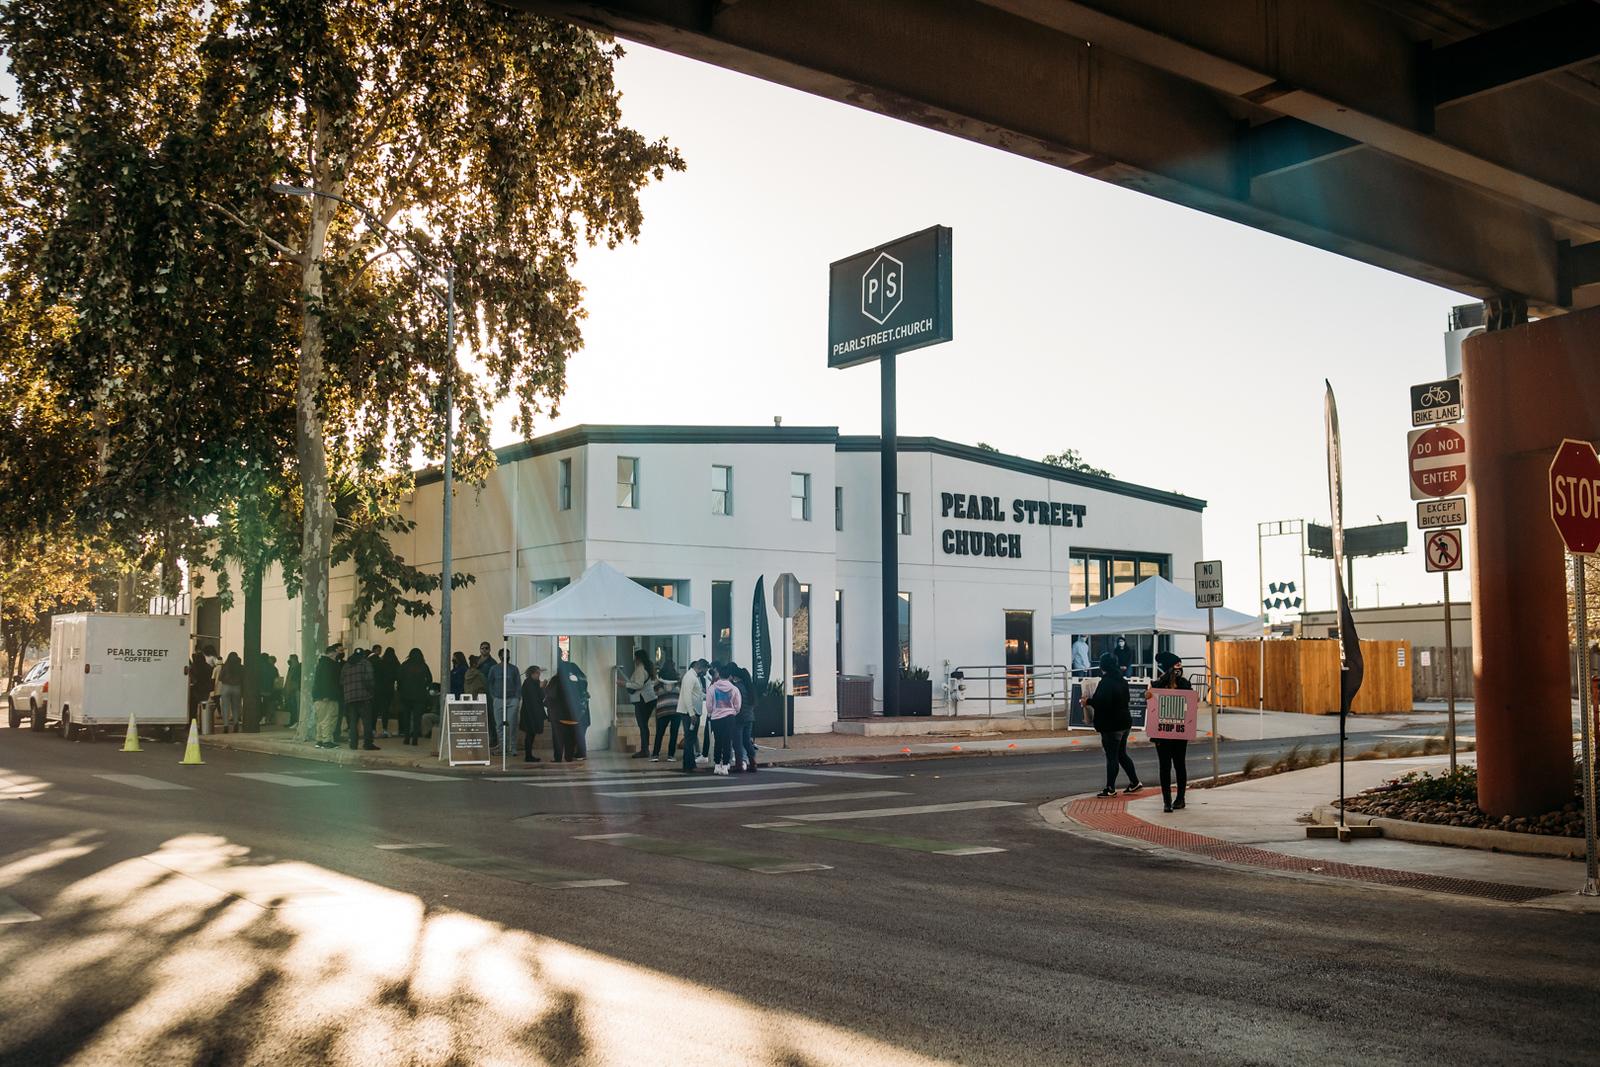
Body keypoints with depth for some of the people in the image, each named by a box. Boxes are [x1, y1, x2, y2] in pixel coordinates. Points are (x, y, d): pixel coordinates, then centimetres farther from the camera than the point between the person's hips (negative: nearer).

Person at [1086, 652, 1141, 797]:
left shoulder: (1106, 682, -20)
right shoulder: (1122, 681, 7)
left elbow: (1102, 703, -28)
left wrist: (1089, 701, -10)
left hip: (1111, 725, -9)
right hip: (1125, 722, 9)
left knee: (1111, 757, -1)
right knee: (1122, 754, 20)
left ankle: (1110, 788, 6)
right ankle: (1134, 783, 22)